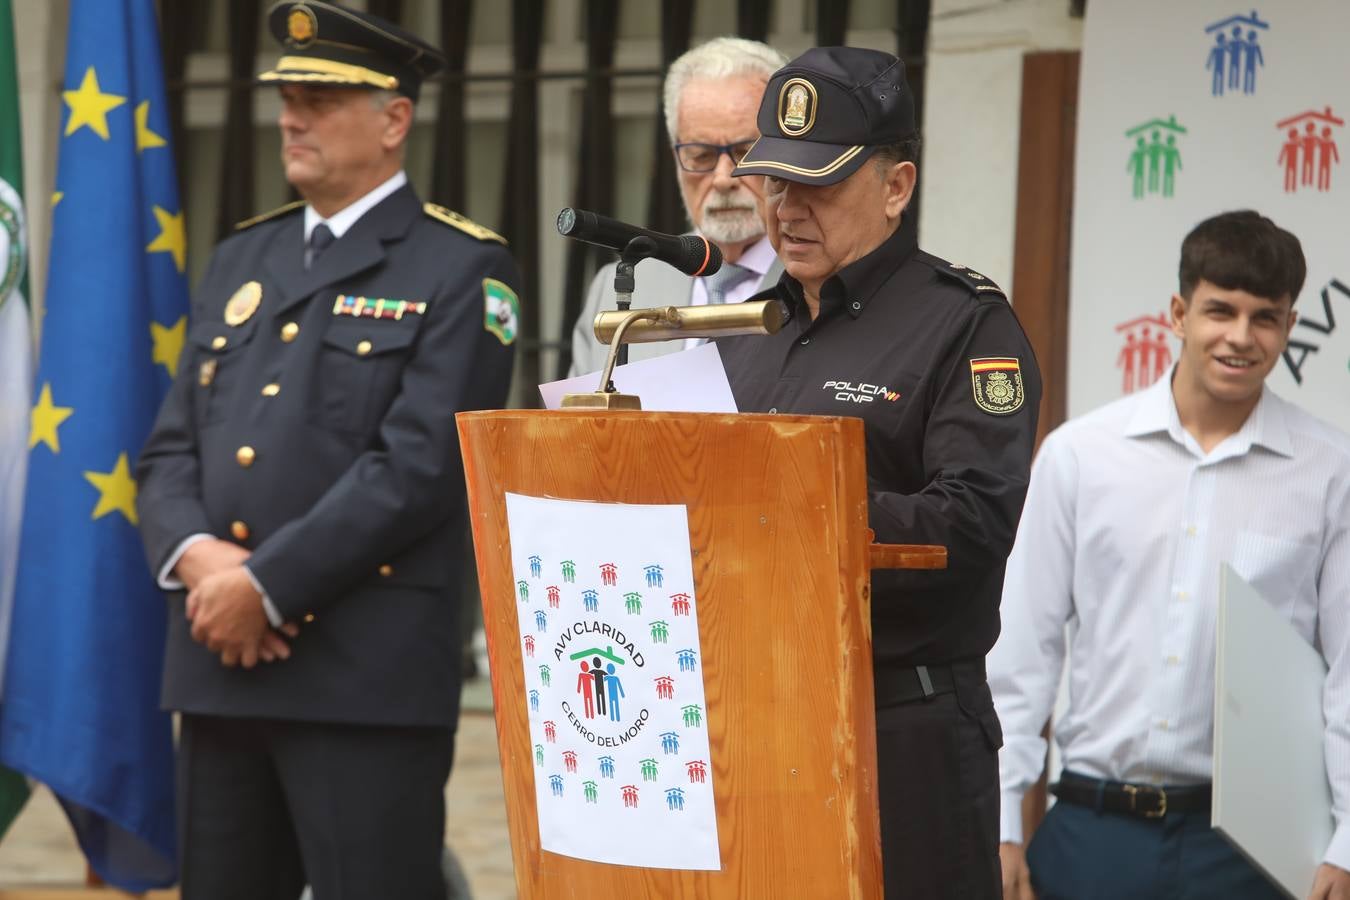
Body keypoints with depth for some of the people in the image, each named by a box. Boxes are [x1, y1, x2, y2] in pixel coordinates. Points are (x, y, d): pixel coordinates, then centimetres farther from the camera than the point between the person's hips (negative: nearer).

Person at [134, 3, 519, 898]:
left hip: (367, 677, -6)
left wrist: (266, 585, -16)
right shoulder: (241, 260, 18)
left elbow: (418, 467, -13)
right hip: (220, 662, 6)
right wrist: (195, 555, -7)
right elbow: (172, 448, 15)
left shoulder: (461, 270, -3)